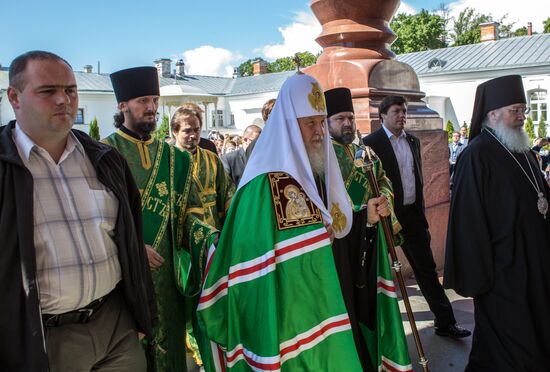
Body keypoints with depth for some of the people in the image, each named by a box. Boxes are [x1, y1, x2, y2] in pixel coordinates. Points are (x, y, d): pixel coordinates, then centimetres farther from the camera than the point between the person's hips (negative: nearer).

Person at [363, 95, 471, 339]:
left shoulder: (413, 141, 12)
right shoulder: (371, 143, -9)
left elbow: (418, 177, 17)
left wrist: (420, 211, 14)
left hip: (412, 214, 6)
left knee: (427, 268, 11)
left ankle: (445, 321, 21)